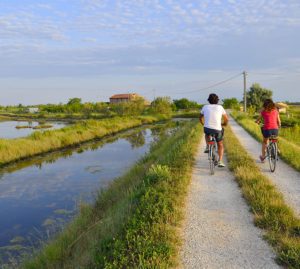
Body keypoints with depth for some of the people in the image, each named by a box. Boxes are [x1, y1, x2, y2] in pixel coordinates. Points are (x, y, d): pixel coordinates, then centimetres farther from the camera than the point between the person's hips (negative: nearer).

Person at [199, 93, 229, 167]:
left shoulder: (205, 107, 9)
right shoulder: (220, 107, 6)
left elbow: (200, 117, 25)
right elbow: (226, 119, 13)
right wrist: (224, 124, 34)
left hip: (207, 128, 1)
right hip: (217, 130, -1)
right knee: (220, 145, 22)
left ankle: (207, 147, 18)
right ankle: (220, 161, 7)